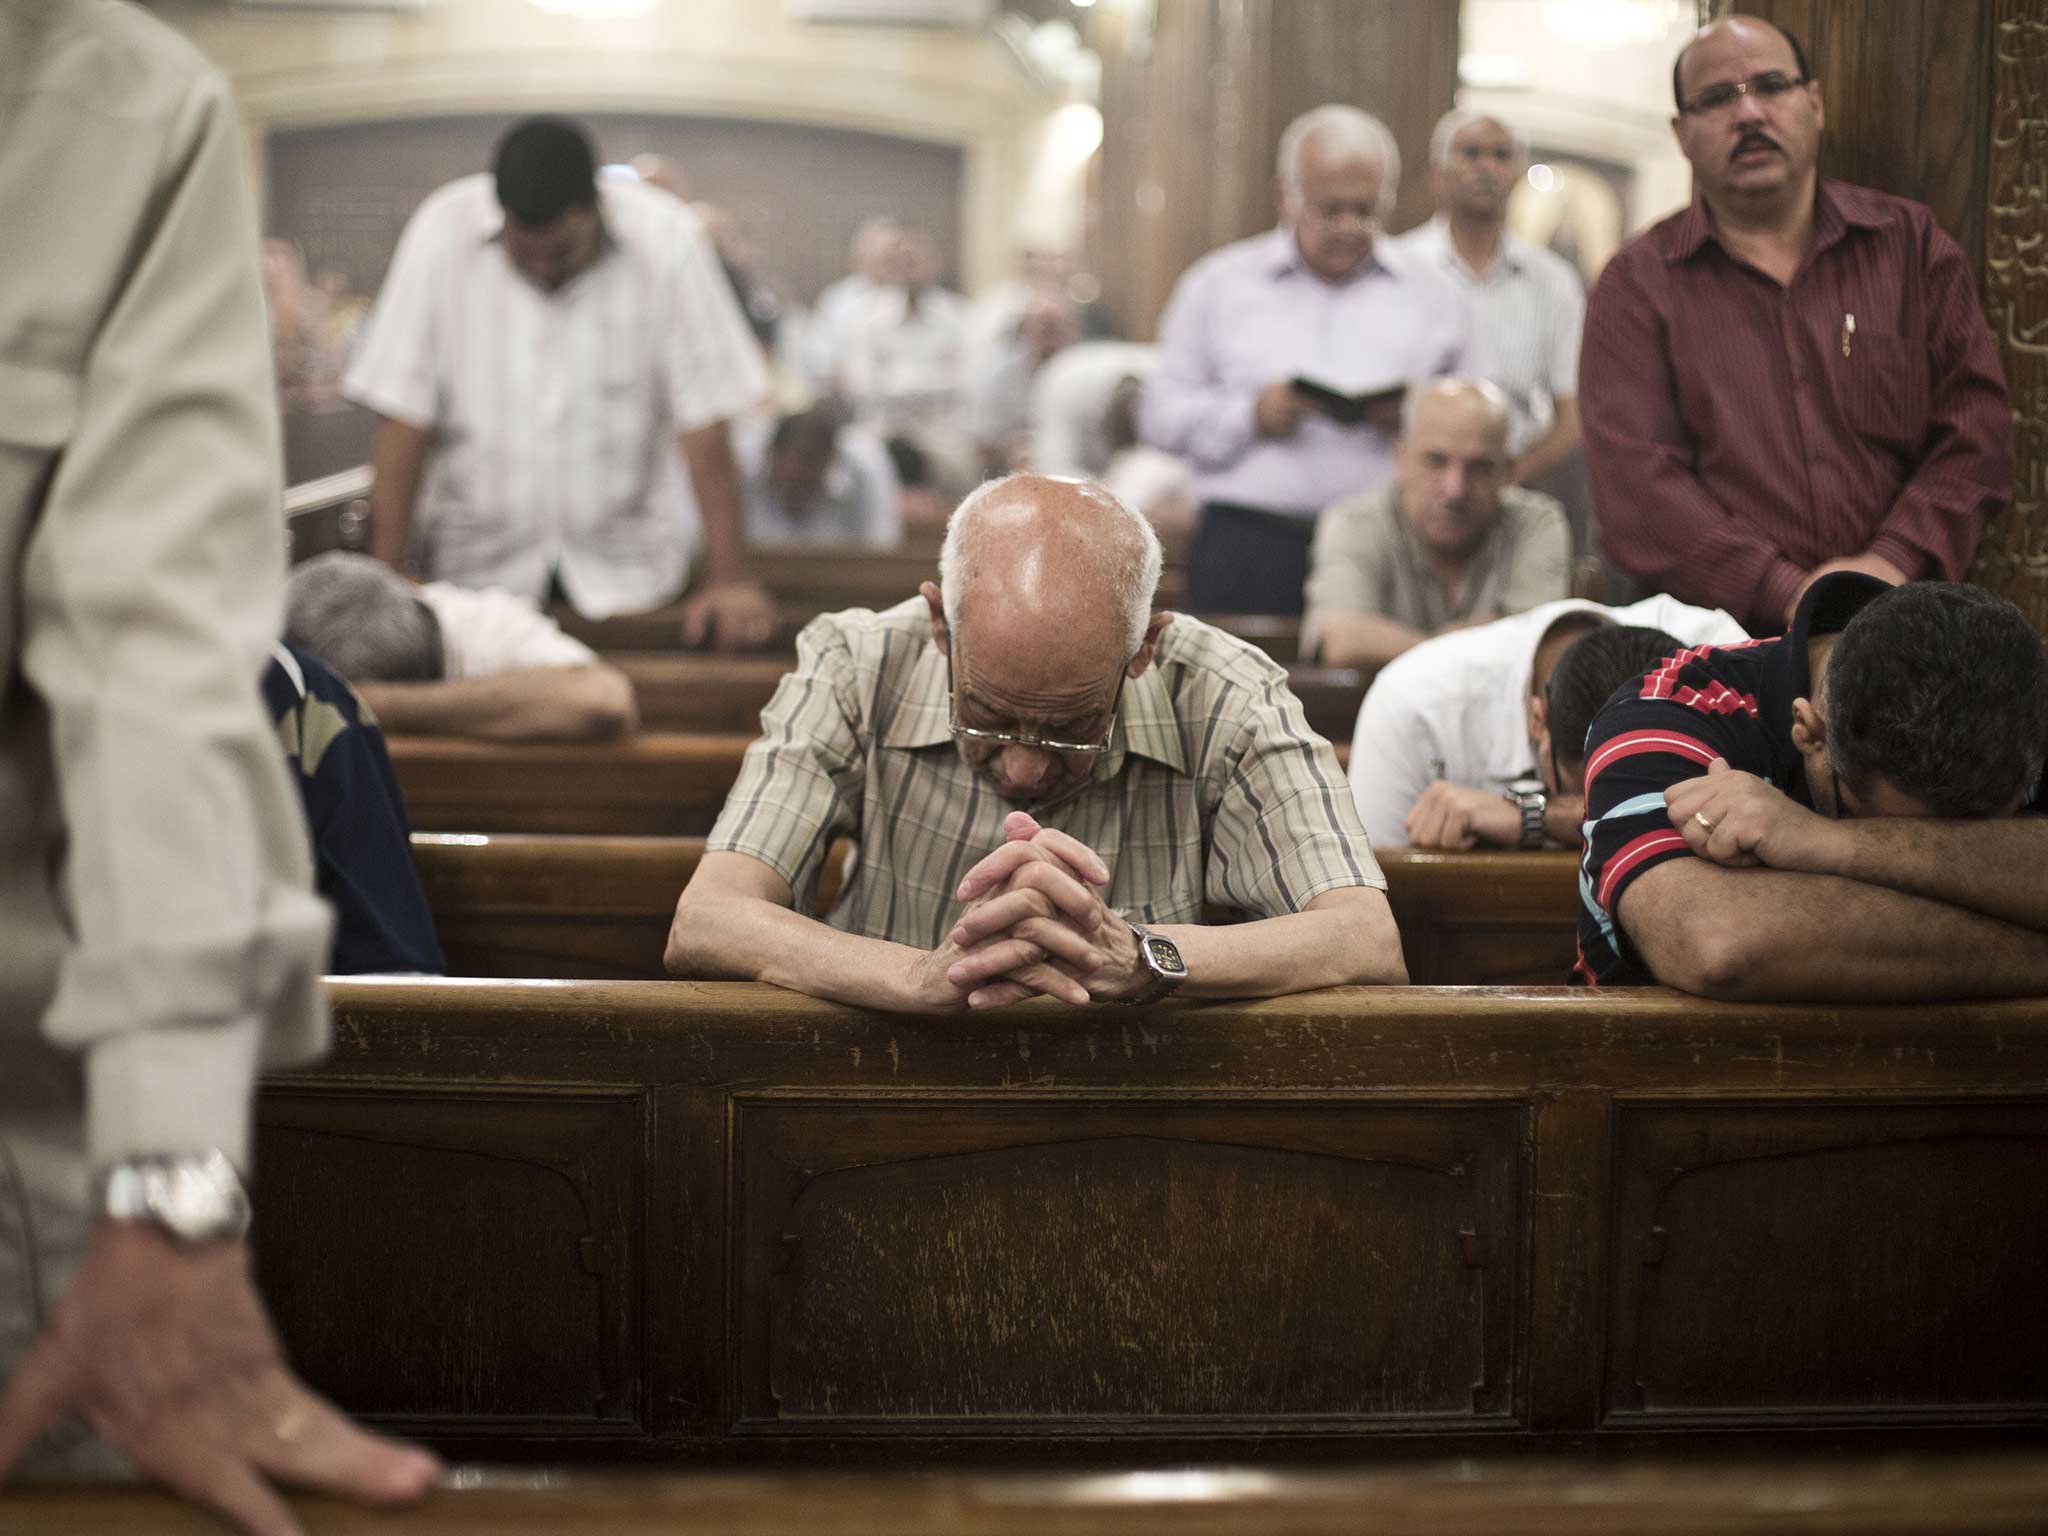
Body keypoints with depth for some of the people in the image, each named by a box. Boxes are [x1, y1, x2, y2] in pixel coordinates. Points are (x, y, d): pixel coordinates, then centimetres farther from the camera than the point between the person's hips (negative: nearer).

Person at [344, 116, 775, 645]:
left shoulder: (666, 239, -14)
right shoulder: (442, 231, -12)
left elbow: (702, 421, -11)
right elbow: (404, 417, -11)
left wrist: (726, 579, -14)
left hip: (626, 568, 0)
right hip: (476, 557, 0)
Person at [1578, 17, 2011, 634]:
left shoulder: (1912, 244, 14)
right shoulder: (1637, 284, 6)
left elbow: (1977, 426, 8)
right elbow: (1635, 481, -5)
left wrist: (1895, 561, -9)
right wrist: (1790, 595, -15)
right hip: (1719, 635, -2)